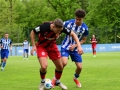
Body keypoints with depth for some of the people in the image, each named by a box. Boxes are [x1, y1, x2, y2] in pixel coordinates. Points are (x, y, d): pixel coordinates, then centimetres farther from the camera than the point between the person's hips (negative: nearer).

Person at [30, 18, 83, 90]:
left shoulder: (61, 28, -25)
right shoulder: (44, 27, -35)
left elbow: (73, 34, -11)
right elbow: (32, 32, -17)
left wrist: (79, 46, -21)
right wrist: (33, 46, -20)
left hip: (52, 46, 4)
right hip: (41, 46, -4)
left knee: (60, 66, 6)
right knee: (44, 66, -23)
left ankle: (57, 82, 35)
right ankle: (42, 82, 8)